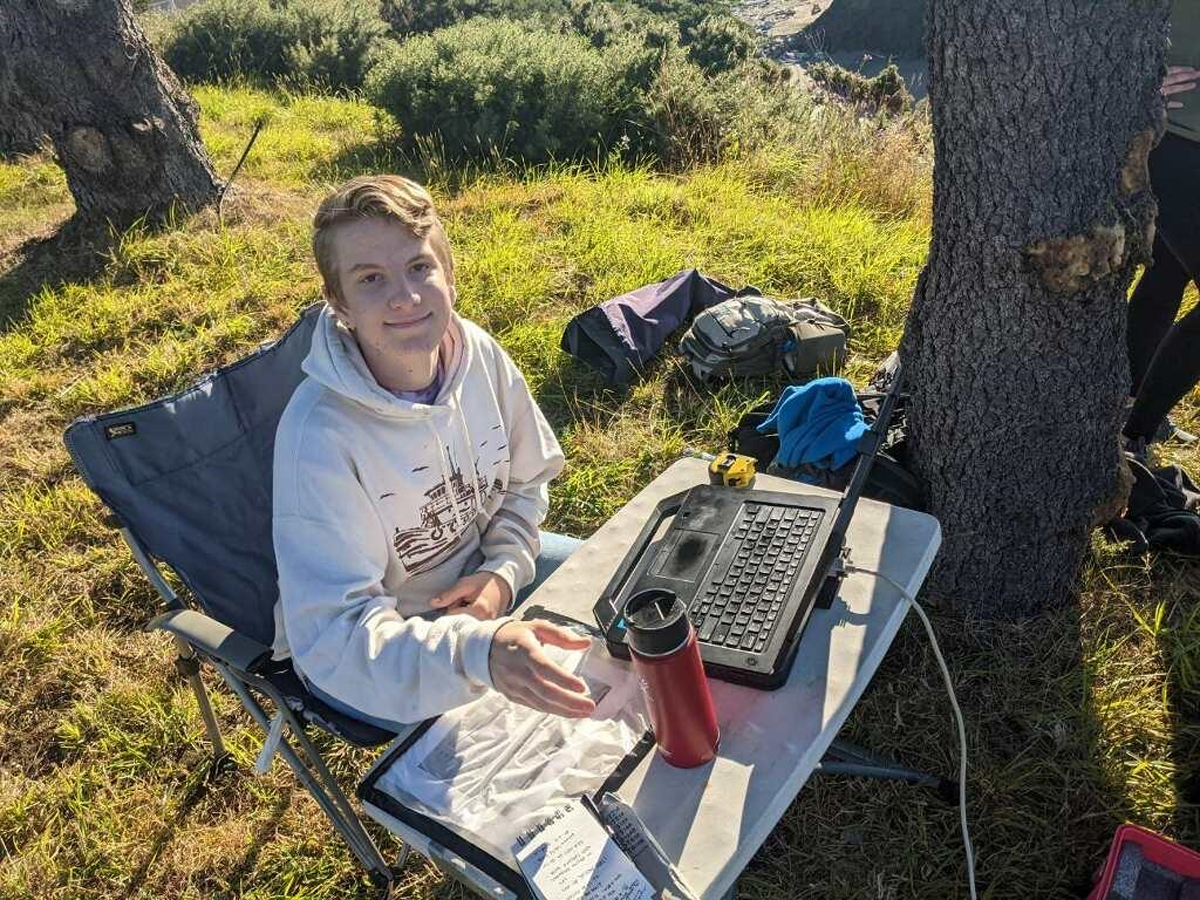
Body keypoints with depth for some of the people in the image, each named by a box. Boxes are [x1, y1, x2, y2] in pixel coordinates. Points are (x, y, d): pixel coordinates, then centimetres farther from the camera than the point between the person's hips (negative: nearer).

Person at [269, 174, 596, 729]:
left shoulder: (479, 354, -16)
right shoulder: (320, 434, -34)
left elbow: (526, 481, 1)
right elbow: (336, 636, -35)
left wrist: (503, 570, -15)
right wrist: (480, 650, -51)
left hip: (477, 567, 6)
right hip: (360, 657, -5)